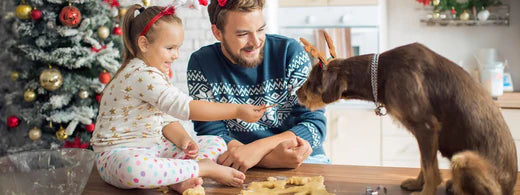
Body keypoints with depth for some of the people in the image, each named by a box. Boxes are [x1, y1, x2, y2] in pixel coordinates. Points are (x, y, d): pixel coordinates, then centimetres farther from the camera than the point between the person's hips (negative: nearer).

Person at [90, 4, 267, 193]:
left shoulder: (156, 75, 12)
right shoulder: (141, 75, -22)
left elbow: (166, 118, 11)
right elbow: (185, 107, -30)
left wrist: (183, 139, -12)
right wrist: (237, 110, -29)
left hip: (153, 149, 10)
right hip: (119, 154, -10)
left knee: (216, 143, 3)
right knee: (132, 169, -47)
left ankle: (178, 179, -23)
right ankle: (206, 167, -30)